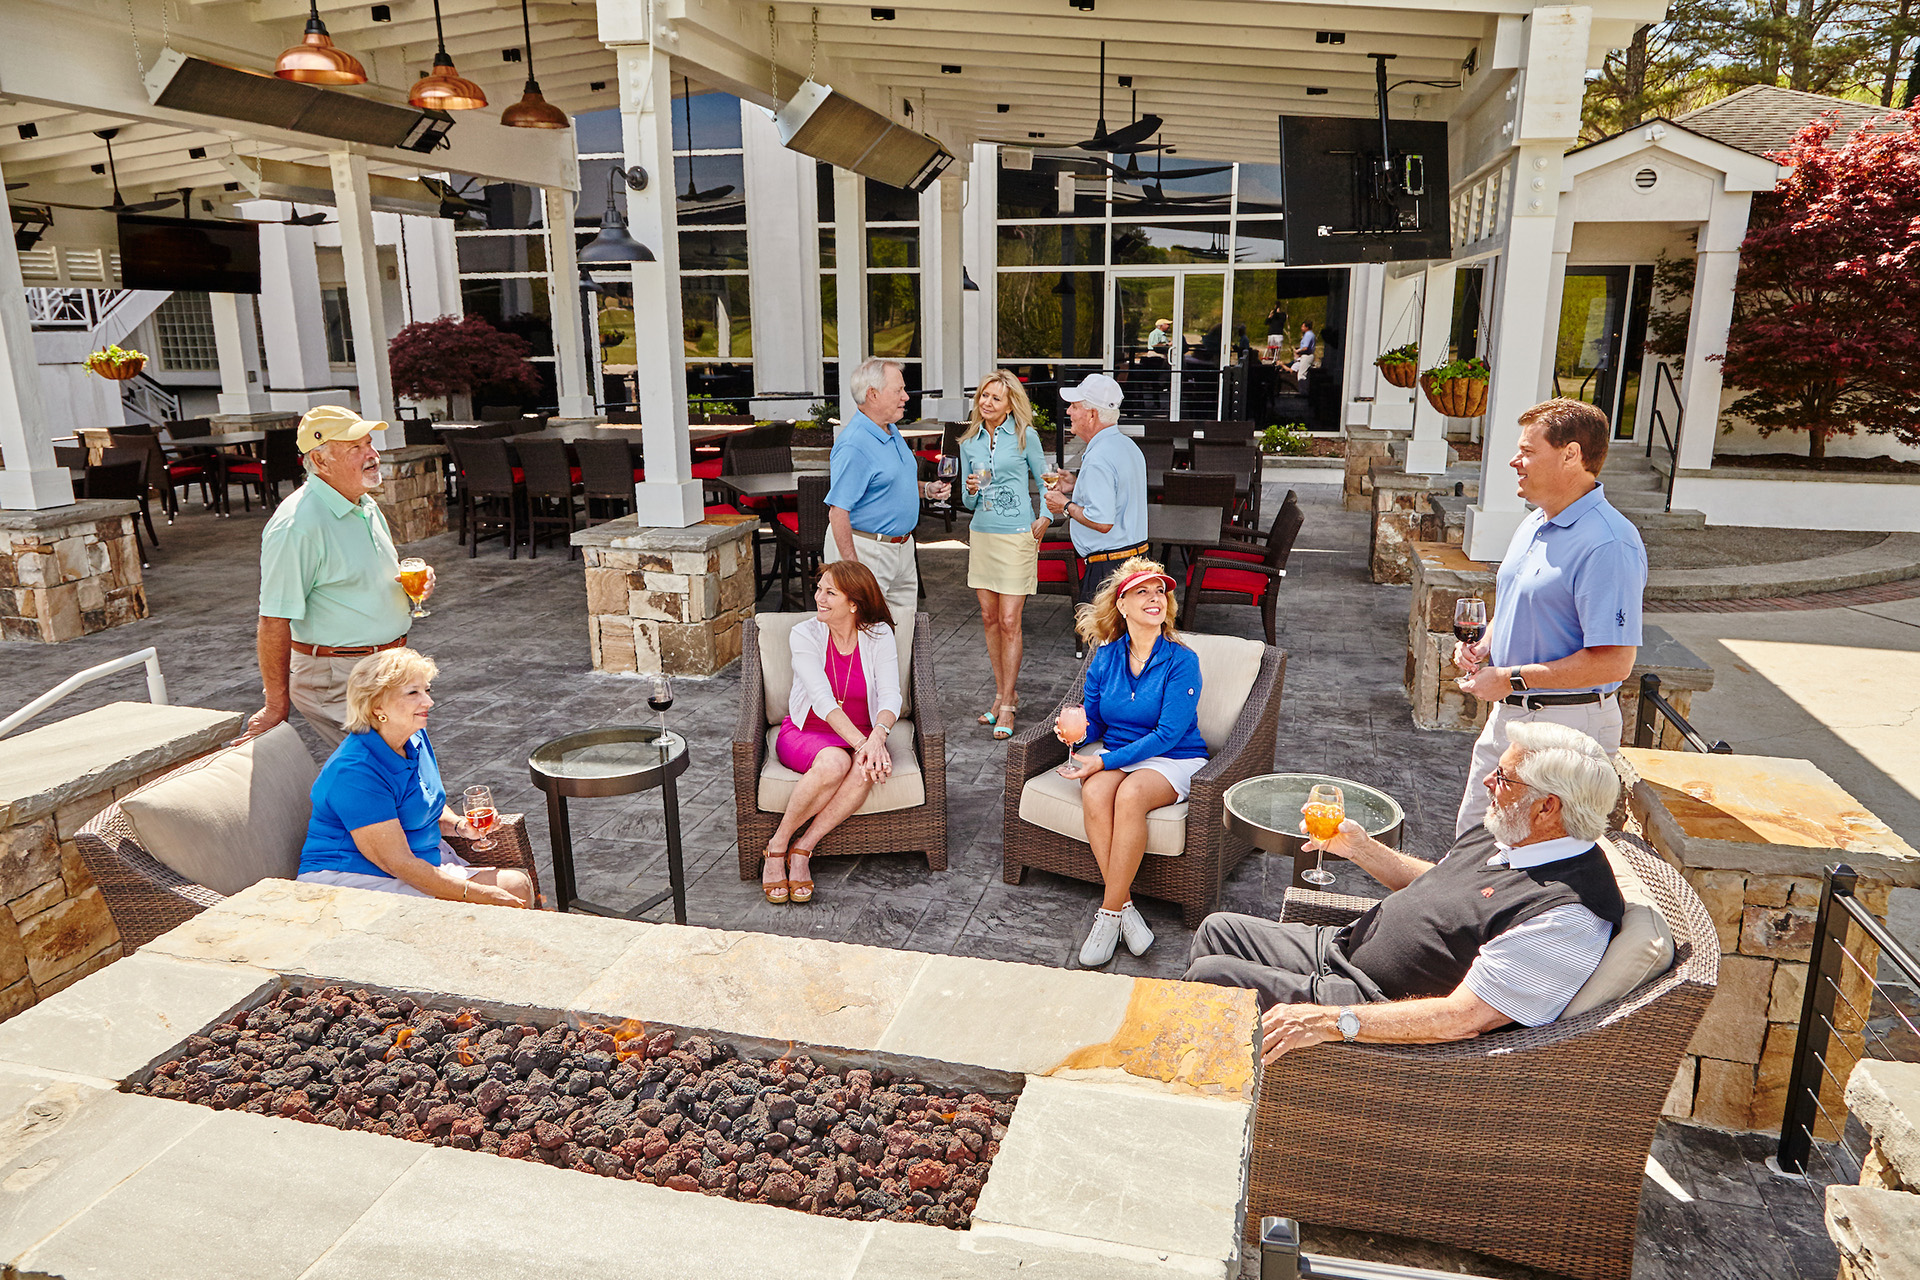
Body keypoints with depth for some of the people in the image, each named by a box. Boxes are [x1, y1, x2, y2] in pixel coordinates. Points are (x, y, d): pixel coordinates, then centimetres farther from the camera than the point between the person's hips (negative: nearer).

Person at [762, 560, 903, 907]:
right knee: (834, 762, -37)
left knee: (869, 767, -34)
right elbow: (823, 700, -21)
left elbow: (891, 696, -16)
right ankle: (776, 847, -15)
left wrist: (877, 737, -38)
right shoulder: (804, 635, -10)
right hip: (805, 731, -2)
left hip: (860, 734, 2)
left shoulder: (878, 635, -6)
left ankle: (802, 849, -20)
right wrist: (860, 743, -35)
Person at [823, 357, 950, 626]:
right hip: (865, 550, -9)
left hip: (901, 546, 10)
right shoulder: (853, 444, -20)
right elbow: (838, 512, -23)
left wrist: (926, 489, 7)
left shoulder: (891, 432, 11)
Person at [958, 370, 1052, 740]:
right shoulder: (969, 442, 9)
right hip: (981, 536, 5)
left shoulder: (1025, 436, -2)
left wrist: (1045, 518, -6)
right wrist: (971, 489, -10)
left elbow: (1044, 480, 7)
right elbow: (968, 502, 12)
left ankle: (1007, 705, 1)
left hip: (1017, 537, -5)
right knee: (989, 619, 8)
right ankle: (1001, 693, 21)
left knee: (1009, 622, -6)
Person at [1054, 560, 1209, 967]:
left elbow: (1168, 733, -16)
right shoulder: (1106, 655, 5)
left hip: (1173, 760, -3)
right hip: (1115, 756, 4)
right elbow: (1094, 720, 13)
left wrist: (1107, 760, -22)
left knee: (1131, 794, -36)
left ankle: (1109, 913, -25)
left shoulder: (1182, 661, -9)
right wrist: (1076, 729, -12)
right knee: (1094, 793, -31)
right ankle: (1125, 906, -23)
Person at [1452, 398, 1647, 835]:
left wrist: (1511, 679, -20)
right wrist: (1482, 647, 3)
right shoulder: (1533, 525, 10)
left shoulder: (1608, 545, -21)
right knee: (1471, 837, 19)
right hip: (1507, 716, 9)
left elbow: (1614, 662, -26)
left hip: (1567, 725, -9)